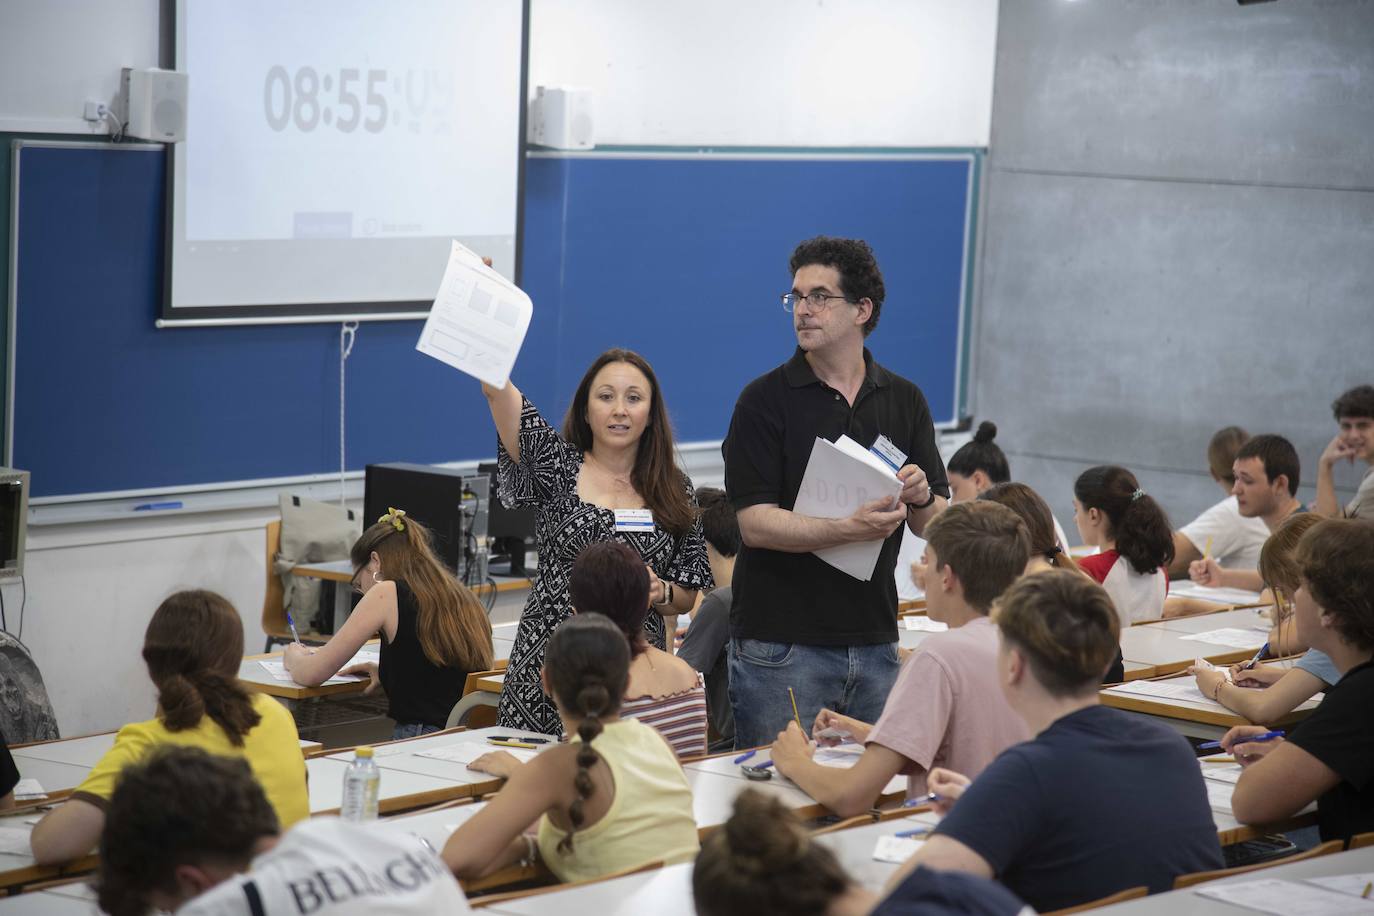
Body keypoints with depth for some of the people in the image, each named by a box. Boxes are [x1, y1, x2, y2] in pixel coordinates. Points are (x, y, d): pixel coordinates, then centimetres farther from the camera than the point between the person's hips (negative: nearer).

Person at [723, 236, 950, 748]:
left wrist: (920, 498, -13)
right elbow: (755, 523, -12)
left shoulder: (905, 401, 10)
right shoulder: (766, 400, -3)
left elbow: (935, 526, 10)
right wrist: (849, 529, -25)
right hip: (781, 644, -4)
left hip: (873, 644, 4)